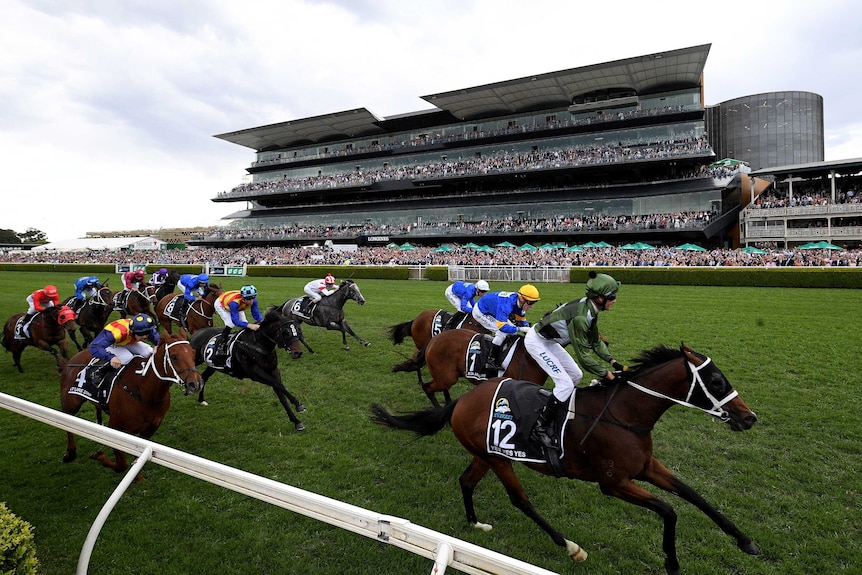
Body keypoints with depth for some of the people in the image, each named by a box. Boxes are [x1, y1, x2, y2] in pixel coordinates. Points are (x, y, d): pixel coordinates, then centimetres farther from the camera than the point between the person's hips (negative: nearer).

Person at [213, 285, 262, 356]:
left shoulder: (253, 301, -33)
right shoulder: (234, 302, -47)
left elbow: (256, 313, -25)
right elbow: (235, 320, -48)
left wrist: (262, 321, -46)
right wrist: (249, 325, -61)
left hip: (237, 308, 6)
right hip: (221, 304, -5)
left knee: (245, 323, -7)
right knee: (231, 324, -24)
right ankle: (219, 347, -12)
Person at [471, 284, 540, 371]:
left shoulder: (519, 302, -13)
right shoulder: (506, 304, -38)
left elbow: (522, 320, 2)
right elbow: (502, 326, -42)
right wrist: (520, 329, -39)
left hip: (493, 312, 9)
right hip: (481, 312, -9)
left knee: (512, 330, 4)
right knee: (503, 331, -20)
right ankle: (490, 361, -16)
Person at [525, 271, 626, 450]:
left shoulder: (591, 309, -6)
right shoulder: (580, 317, -33)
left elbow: (595, 340, 7)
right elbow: (583, 355, -28)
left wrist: (612, 361, -3)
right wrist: (607, 374, -19)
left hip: (550, 341, 10)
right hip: (536, 342, -10)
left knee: (576, 375, 13)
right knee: (565, 384, -13)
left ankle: (552, 407, 27)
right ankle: (541, 428, -3)